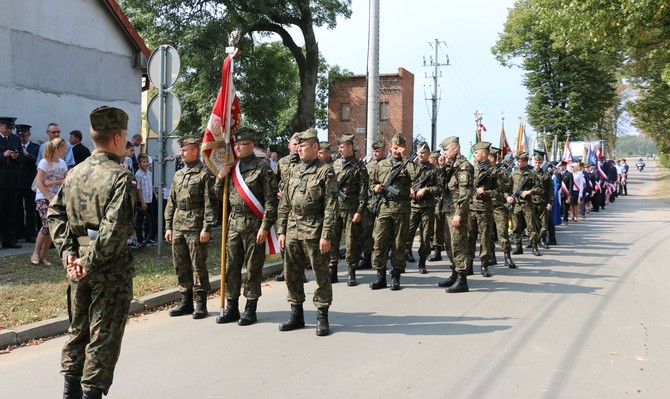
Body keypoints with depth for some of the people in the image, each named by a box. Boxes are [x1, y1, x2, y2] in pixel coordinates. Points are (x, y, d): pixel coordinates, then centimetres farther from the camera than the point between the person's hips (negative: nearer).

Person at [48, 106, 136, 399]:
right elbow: (115, 227, -24)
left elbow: (55, 214, 7)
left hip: (79, 267, 7)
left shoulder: (74, 173, 7)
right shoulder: (120, 177, -15)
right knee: (104, 336, 3)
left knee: (78, 328, 20)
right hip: (110, 268, -7)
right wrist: (91, 261, -17)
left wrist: (67, 251, 2)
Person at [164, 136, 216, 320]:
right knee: (181, 266, 10)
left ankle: (201, 304, 7)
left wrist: (206, 228, -16)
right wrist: (168, 226, 12)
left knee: (199, 266, -1)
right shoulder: (178, 175, 15)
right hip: (178, 227, 7)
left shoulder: (205, 174, -6)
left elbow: (210, 203, -10)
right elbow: (171, 202, 18)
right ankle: (186, 301, 20)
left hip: (196, 228, -7)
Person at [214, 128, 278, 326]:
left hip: (254, 225, -6)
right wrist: (220, 178, 1)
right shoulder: (231, 168, 12)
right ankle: (231, 308, 18)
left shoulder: (262, 168, -6)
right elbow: (221, 197, 19)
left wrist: (265, 227, -16)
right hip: (234, 223, 6)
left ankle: (250, 310, 11)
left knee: (253, 268, 2)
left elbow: (271, 200, -10)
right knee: (231, 267, 8)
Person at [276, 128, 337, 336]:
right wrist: (281, 231, 9)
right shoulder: (293, 171, 13)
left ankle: (322, 317, 10)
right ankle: (296, 314, 22)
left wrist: (326, 235, -16)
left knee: (321, 274, 1)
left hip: (314, 230, -6)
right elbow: (284, 204, 15)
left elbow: (330, 206, -10)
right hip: (292, 229, 6)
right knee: (292, 273, 10)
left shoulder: (325, 171, -5)